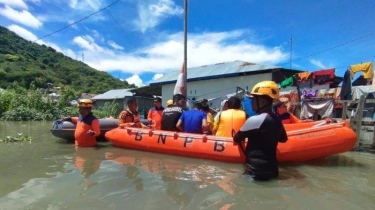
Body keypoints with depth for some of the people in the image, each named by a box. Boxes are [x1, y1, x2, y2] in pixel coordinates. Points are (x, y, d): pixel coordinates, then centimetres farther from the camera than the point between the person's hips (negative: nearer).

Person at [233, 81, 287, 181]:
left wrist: (246, 135, 16)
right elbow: (283, 139, 24)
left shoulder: (254, 120, -17)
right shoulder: (277, 120, 4)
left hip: (256, 171, -7)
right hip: (272, 169, 8)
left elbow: (236, 139, -3)